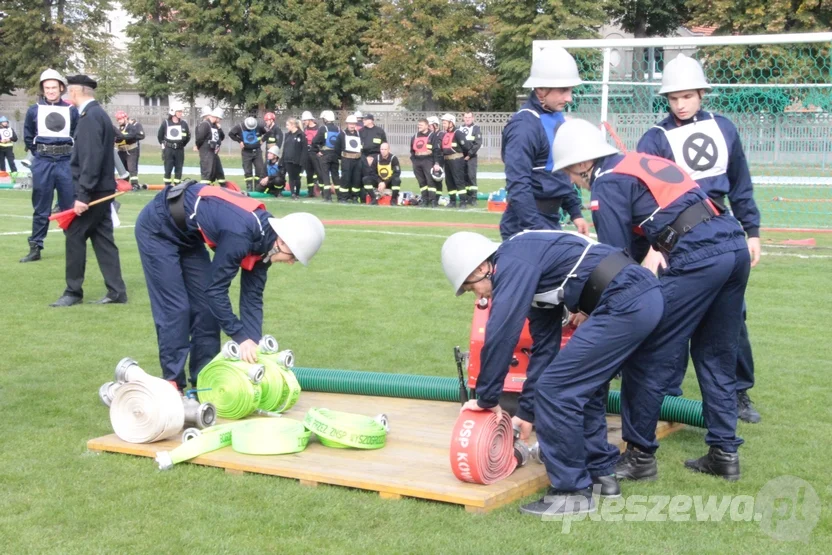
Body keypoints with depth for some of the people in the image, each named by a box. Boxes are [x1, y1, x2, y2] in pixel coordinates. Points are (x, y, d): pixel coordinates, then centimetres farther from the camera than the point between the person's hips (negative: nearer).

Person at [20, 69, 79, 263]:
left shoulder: (71, 111, 2)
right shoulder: (34, 110, 2)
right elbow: (28, 138, 11)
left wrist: (67, 154, 7)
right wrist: (41, 154, 10)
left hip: (66, 163, 0)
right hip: (42, 164, 0)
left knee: (69, 208, 5)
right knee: (41, 209, 5)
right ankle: (35, 248, 10)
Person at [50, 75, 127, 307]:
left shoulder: (91, 116, -16)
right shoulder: (98, 114, 16)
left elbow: (91, 159, -23)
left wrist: (82, 195, -24)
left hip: (92, 191, -10)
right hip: (102, 189, 10)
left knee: (74, 237, -2)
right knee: (102, 239, 9)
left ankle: (73, 291, 5)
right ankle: (116, 291, 9)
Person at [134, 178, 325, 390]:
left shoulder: (264, 239, -9)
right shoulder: (240, 235, -35)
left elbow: (252, 297, -3)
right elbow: (216, 289, -29)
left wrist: (255, 343, -10)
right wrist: (241, 337, -25)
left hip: (186, 233, 8)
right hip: (158, 227, -8)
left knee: (204, 305, 5)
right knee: (175, 308, -10)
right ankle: (173, 385, -2)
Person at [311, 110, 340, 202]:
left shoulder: (323, 128, -9)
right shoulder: (338, 129, 5)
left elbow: (315, 141, -15)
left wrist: (316, 151, -2)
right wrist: (338, 152, 8)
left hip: (324, 155, -4)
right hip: (335, 155, 4)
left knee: (325, 175, -1)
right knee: (335, 174, 13)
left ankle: (328, 197, -7)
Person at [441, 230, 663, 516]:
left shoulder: (513, 260, -5)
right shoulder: (533, 275, 24)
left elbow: (501, 334, -12)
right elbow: (545, 346, 29)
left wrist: (487, 398, 0)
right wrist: (527, 412, 32)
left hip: (625, 303, -10)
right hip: (645, 296, 10)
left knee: (555, 390, -4)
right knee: (583, 386, 23)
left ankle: (572, 492, 5)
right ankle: (601, 473, 32)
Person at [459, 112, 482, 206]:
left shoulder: (476, 128, 0)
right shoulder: (460, 128, 15)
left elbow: (478, 143, -9)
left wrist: (469, 154, -13)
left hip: (471, 157, -5)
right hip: (461, 157, 5)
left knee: (471, 176, -11)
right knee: (464, 177, 5)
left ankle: (473, 198, -10)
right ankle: (468, 197, 11)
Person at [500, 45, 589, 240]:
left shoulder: (556, 116, 10)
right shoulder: (524, 126, -19)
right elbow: (518, 187, -24)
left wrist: (575, 212, 17)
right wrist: (538, 232, -27)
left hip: (551, 221, 9)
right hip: (526, 229, -9)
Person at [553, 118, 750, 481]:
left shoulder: (607, 184, -1)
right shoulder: (641, 161, 25)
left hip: (697, 258, -9)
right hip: (735, 244, 9)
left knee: (650, 359, 1)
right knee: (716, 356, 18)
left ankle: (640, 456, 8)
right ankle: (724, 454, 23)